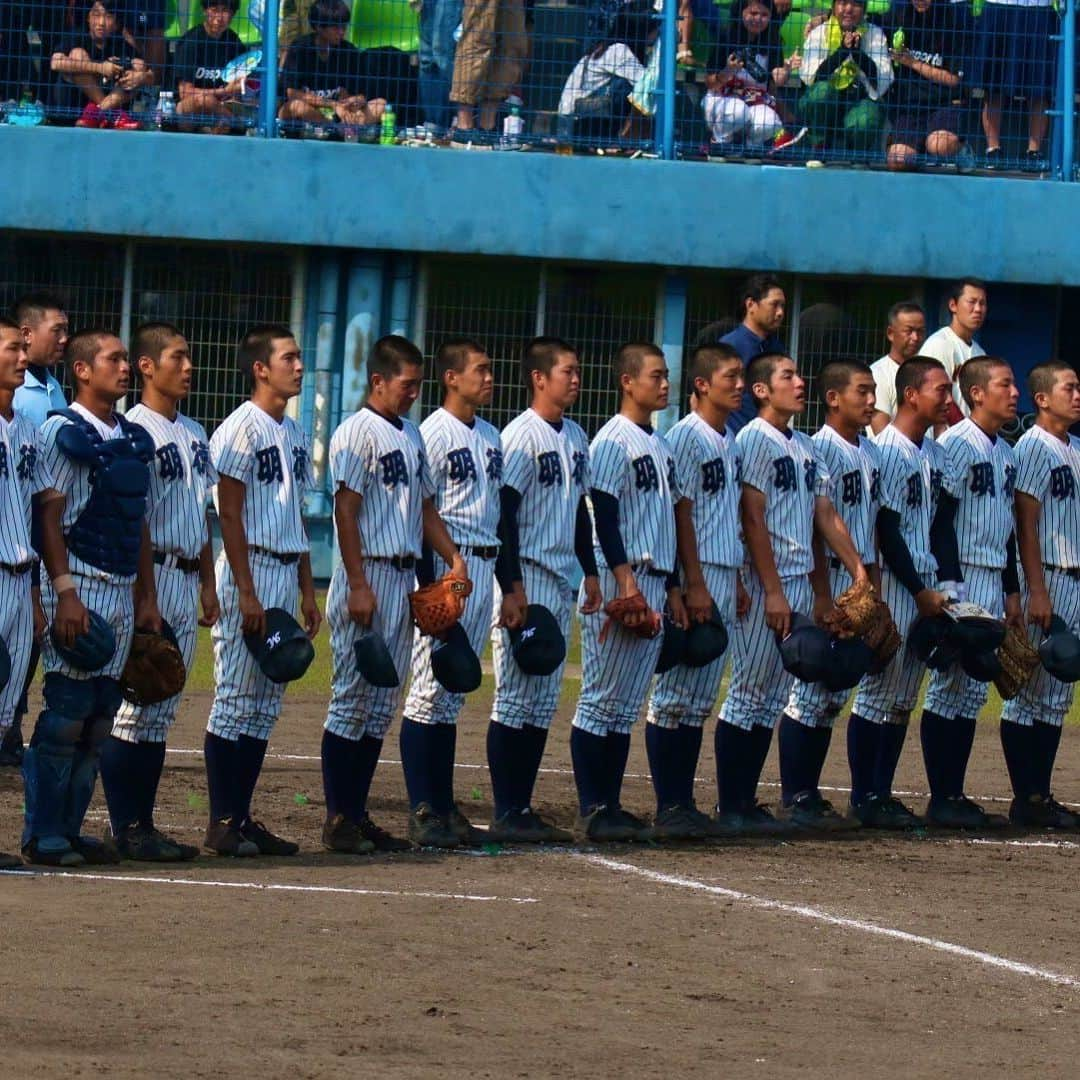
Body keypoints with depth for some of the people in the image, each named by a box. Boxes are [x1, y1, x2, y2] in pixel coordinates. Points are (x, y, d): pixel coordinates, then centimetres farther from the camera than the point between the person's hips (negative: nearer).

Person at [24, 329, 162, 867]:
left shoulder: (134, 440, 15)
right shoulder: (64, 432, -6)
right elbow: (49, 515, -11)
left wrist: (147, 598, 17)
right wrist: (65, 591, -18)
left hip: (123, 590, 7)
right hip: (78, 585, -7)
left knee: (100, 716, 7)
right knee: (66, 713, -9)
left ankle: (70, 829, 12)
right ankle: (44, 835, -4)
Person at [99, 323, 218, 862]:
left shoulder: (194, 434, 17)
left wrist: (207, 583, 19)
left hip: (187, 580, 9)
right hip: (151, 575, -9)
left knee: (161, 711, 10)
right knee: (135, 705, -7)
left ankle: (142, 825, 14)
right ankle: (127, 829, -5)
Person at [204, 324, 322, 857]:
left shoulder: (294, 433, 16)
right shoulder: (241, 429, -10)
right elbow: (230, 516, -14)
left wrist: (307, 591, 16)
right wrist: (246, 592, -18)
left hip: (285, 573, 9)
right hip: (250, 571, -9)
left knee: (265, 705, 9)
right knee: (235, 699, -7)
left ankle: (242, 817, 13)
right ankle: (222, 823, -4)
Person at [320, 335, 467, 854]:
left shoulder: (411, 435, 17)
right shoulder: (358, 432, -9)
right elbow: (346, 510, -15)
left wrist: (453, 559, 9)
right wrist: (358, 585, -19)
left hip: (404, 578, 9)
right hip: (369, 575, -9)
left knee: (382, 705, 9)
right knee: (353, 696, -6)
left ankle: (358, 816, 13)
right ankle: (338, 819, -4)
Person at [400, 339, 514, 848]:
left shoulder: (491, 437, 16)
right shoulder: (433, 433, -9)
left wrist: (512, 585, 19)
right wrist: (432, 587, -21)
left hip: (484, 570, 8)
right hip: (446, 567, -8)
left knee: (454, 693, 10)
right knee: (432, 688, -8)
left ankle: (444, 807, 13)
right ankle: (424, 812, -7)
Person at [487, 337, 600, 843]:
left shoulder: (576, 438, 14)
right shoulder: (522, 436, -12)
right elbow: (502, 512, -16)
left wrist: (590, 570, 19)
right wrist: (512, 587, -20)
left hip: (561, 582, 9)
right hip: (526, 578, -9)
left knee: (544, 702, 9)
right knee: (516, 696, -7)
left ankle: (523, 808, 13)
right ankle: (506, 814, -5)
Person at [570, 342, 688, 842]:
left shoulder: (661, 445, 18)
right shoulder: (613, 441, -9)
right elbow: (604, 515, -15)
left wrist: (673, 588, 18)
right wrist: (625, 579, -22)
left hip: (654, 583, 9)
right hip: (618, 580, -9)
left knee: (627, 705, 9)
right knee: (603, 699, -7)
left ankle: (610, 806, 11)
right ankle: (591, 810, -6)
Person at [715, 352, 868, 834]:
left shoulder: (806, 448, 17)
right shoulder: (754, 440, -8)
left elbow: (826, 516, 18)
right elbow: (753, 519, -14)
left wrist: (860, 574, 10)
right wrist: (773, 592, -18)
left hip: (800, 583, 8)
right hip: (765, 584, -8)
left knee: (773, 698, 9)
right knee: (748, 693, -6)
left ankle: (747, 802, 13)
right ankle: (728, 807, -3)